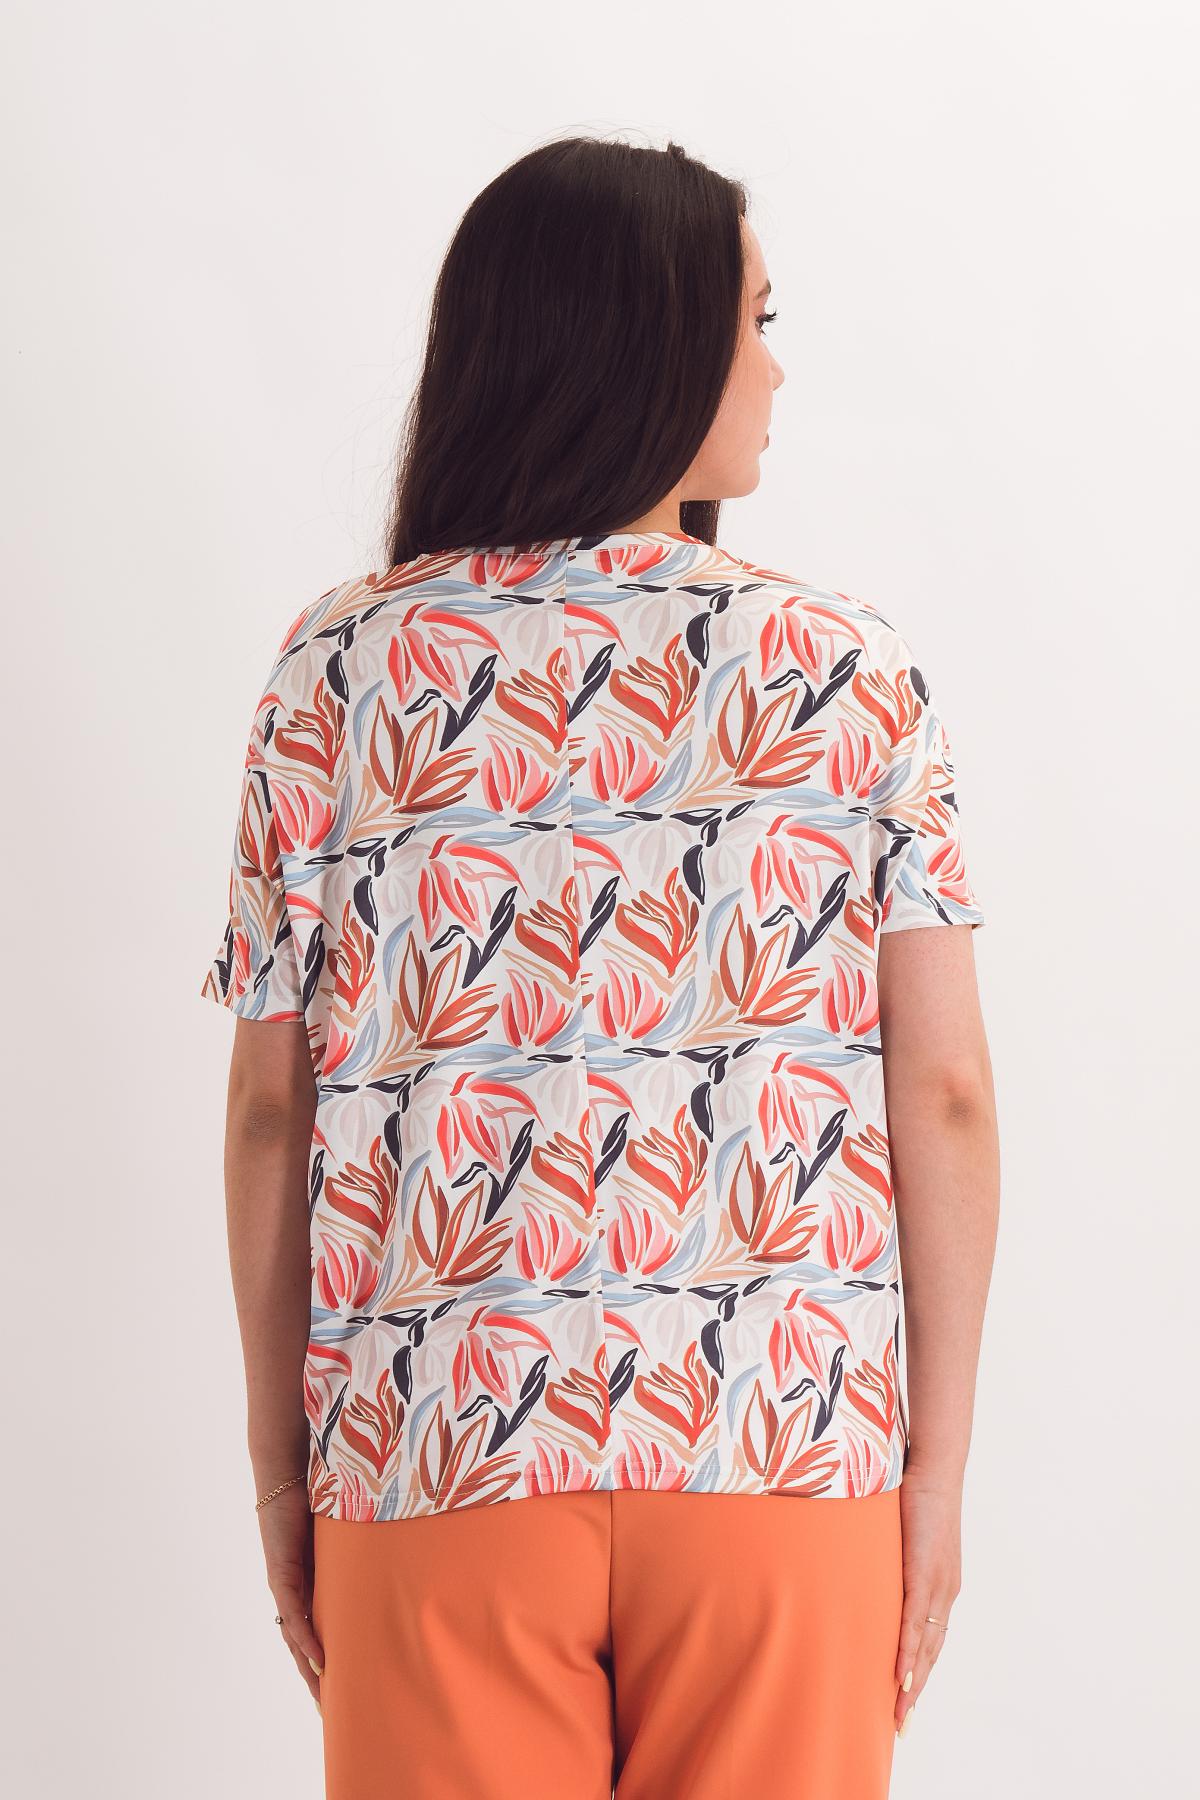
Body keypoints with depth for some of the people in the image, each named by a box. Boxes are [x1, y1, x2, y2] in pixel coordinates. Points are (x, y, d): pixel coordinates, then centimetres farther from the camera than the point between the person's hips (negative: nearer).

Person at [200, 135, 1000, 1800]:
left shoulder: (338, 675, 0)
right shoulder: (853, 674, -1)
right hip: (787, 1444, 0)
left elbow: (270, 1111, 0)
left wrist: (281, 1471, 9)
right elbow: (945, 1095, -4)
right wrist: (936, 1470, 3)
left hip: (440, 1452, 1)